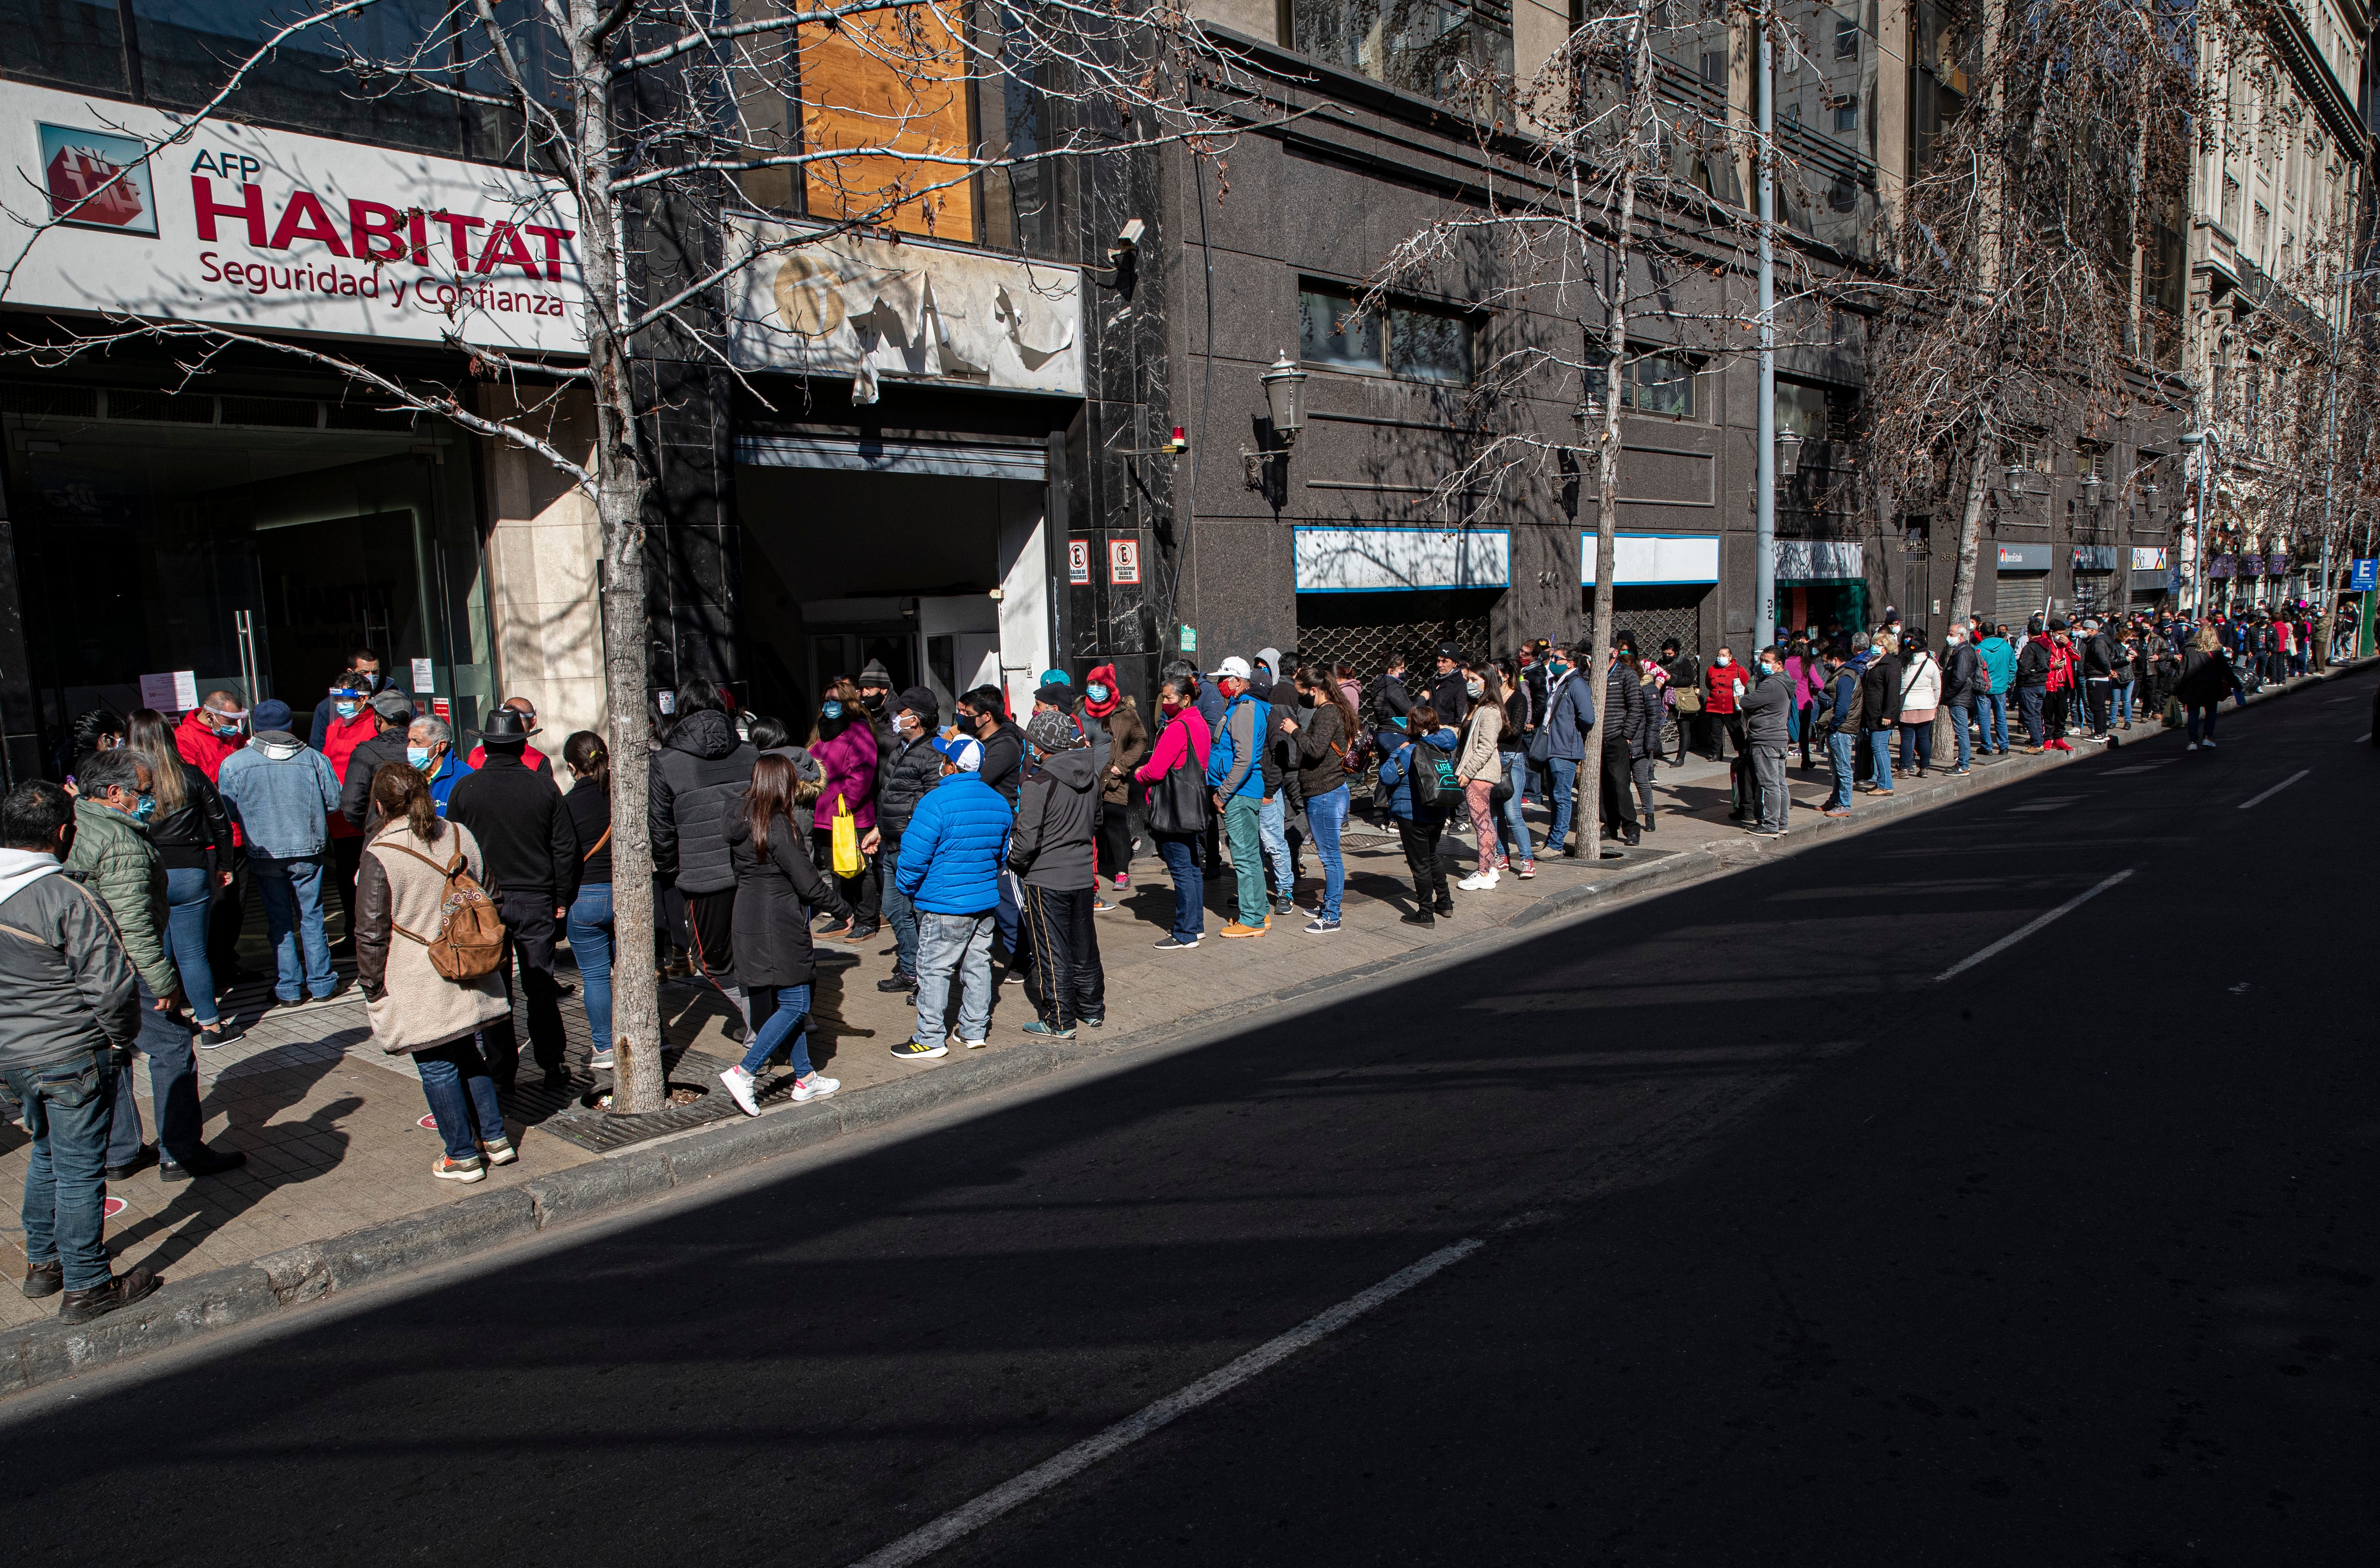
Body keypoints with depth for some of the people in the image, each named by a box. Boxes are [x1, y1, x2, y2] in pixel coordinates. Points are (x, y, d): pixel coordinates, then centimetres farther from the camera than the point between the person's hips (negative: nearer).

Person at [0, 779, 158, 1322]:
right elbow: (112, 986, -22)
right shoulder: (69, 899, -23)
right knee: (80, 1170, 4)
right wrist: (121, 1038, -4)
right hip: (72, 1057, -7)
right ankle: (86, 1287, 14)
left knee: (47, 1154, 25)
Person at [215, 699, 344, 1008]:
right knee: (312, 917, 11)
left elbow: (227, 811, 0)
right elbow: (333, 802, -1)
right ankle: (321, 984, 15)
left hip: (264, 854, 0)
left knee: (280, 921, 11)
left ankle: (289, 988, 15)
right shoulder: (313, 758, -7)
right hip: (307, 853, 0)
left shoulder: (234, 764, -8)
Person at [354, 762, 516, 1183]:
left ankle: (463, 1156, 15)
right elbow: (491, 894, 11)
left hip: (418, 989, -6)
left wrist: (370, 983, -1)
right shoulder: (460, 836, 0)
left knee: (437, 1069, 6)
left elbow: (371, 931, -14)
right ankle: (495, 1137, 26)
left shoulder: (378, 853, -17)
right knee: (471, 1056, 20)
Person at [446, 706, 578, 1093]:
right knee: (541, 988, 8)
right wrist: (562, 898, 9)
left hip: (484, 902, -1)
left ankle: (501, 1073, 11)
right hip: (536, 901, 1)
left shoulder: (465, 789, -5)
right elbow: (565, 848, -1)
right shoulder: (544, 786, -3)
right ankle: (553, 1068, 12)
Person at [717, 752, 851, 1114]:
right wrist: (843, 909, -2)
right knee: (795, 1005, -1)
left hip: (750, 919, 9)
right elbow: (807, 882, -16)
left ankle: (805, 1078, 23)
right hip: (778, 927, -9)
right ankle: (744, 1073, -4)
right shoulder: (779, 825, -19)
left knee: (788, 1002, 16)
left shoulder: (742, 821, 7)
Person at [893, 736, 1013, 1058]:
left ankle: (929, 1040, 5)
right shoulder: (1000, 803, 6)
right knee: (977, 965, 15)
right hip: (986, 901, 7)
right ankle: (974, 1030, 23)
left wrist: (908, 887, 2)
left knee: (934, 970, 1)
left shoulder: (937, 802, -17)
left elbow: (915, 855, -15)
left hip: (945, 904, -7)